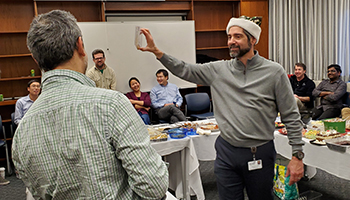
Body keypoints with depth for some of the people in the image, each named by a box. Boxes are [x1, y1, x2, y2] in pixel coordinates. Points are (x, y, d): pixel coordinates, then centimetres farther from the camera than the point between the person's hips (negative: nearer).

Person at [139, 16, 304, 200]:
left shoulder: (274, 72, -5)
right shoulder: (218, 70, 2)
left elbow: (291, 117, -4)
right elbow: (184, 70, 1)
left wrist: (297, 156, -7)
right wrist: (156, 51, -10)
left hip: (260, 154, -2)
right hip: (226, 152, 2)